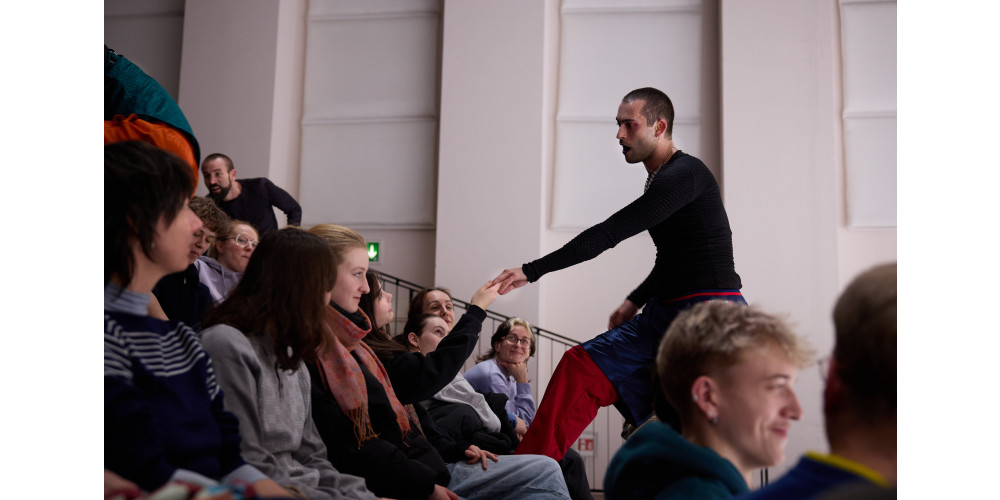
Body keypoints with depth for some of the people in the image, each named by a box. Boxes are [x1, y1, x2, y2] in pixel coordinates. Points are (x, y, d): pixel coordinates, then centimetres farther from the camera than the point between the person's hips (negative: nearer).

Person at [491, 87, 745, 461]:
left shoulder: (685, 174, -14)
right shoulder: (661, 180, 18)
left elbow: (609, 233, -20)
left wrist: (533, 270, -19)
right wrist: (635, 301, 16)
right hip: (665, 314, 9)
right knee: (582, 365, -2)